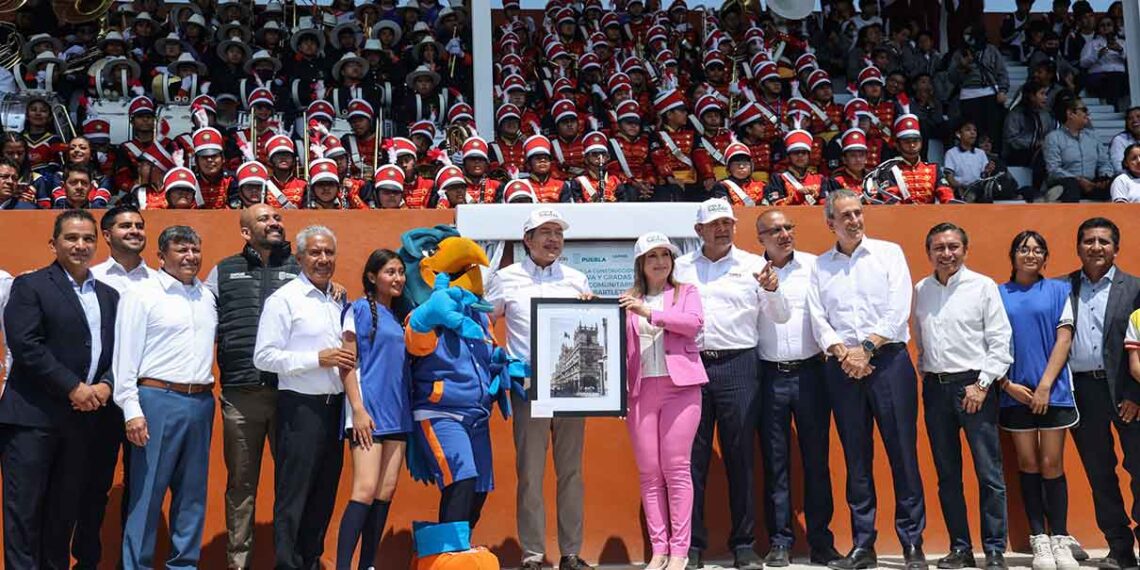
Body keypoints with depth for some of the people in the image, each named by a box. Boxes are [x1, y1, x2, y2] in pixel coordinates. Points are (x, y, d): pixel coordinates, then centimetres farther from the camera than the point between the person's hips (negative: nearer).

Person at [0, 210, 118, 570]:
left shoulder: (108, 295, 15)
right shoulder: (30, 286, -1)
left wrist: (105, 386, -7)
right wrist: (73, 387, -14)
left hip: (84, 415, 5)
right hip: (33, 416, -5)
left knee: (65, 509, 11)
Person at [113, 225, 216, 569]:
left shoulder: (207, 297, 14)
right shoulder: (143, 295, -2)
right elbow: (126, 355, -6)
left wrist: (206, 394, 11)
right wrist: (132, 410, -12)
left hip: (201, 402, 6)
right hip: (158, 399, -5)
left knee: (192, 493, 10)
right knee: (147, 492, -2)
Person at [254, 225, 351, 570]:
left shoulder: (338, 302, 15)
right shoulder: (284, 299, -6)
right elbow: (264, 357, -13)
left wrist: (347, 361, 5)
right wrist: (318, 359, -17)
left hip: (334, 407, 7)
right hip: (301, 408, -7)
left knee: (324, 494, 13)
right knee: (293, 496, -2)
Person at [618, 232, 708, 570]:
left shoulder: (686, 292, 10)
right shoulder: (628, 301, 15)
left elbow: (694, 323, -9)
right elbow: (620, 346, 10)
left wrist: (649, 312, -15)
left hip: (679, 386, -2)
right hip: (641, 390, 2)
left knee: (676, 469, -4)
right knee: (649, 473, 1)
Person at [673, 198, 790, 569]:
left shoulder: (753, 265, 8)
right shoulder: (681, 268, 12)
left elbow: (780, 318, 4)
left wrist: (772, 290, -14)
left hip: (738, 365, -1)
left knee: (740, 457, 3)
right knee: (692, 458, 3)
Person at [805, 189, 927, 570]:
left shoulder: (888, 252, 6)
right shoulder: (821, 266, 13)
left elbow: (898, 310, -4)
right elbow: (818, 319, 5)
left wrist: (867, 349, -11)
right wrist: (843, 353, -10)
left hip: (888, 359, -2)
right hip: (842, 367, 2)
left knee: (903, 452, -3)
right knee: (856, 458, 5)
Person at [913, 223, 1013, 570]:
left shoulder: (983, 286, -2)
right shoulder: (920, 290, 9)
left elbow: (1000, 342, -5)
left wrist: (982, 384, -11)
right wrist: (926, 374, 5)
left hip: (973, 385, -4)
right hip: (935, 386, 4)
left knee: (989, 473, -4)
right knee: (947, 475, 9)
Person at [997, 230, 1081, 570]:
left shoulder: (1058, 291, 5)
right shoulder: (999, 295, 6)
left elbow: (1064, 339, -1)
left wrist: (1045, 385, -9)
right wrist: (1008, 385, -7)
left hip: (1052, 390, -1)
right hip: (1016, 392, 1)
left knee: (1052, 465, 0)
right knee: (1028, 464, 5)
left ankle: (1059, 538, 8)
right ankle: (1039, 539, 11)